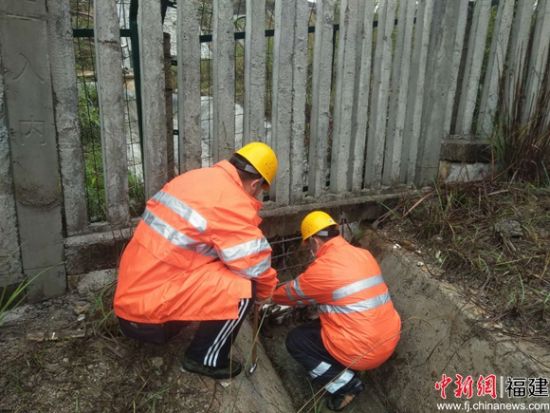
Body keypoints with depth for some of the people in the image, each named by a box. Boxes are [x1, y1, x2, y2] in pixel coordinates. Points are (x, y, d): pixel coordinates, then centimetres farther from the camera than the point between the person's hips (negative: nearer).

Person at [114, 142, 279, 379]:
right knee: (242, 287, -12)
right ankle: (205, 359, 5)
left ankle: (165, 327, 26)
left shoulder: (196, 177, 6)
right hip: (150, 310, -9)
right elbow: (256, 265, -16)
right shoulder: (231, 203, -19)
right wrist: (265, 292, 6)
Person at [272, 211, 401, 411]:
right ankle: (348, 376, 19)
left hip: (361, 352, -8)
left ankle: (346, 384, 2)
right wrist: (308, 299, 32)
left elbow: (292, 292, 4)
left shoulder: (322, 268, -15)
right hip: (390, 341, 8)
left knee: (295, 340, 11)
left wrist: (271, 296, 27)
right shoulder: (364, 254, 5)